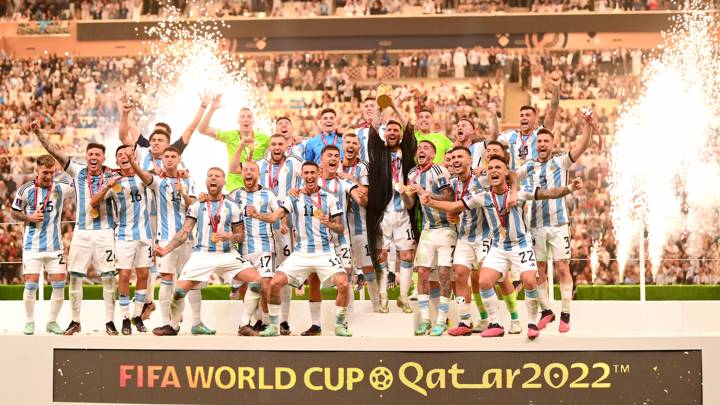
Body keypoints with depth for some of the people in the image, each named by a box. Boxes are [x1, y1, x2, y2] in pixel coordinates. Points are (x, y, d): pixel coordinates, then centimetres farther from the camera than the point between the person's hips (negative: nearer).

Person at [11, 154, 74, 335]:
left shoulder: (61, 188, -1)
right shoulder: (26, 190, -5)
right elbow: (14, 213, 6)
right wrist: (29, 218, -10)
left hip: (55, 245, 2)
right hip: (32, 245, -2)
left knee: (59, 284, 0)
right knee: (31, 284, -5)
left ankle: (52, 322, 15)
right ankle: (30, 322, 12)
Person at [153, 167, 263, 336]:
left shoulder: (232, 207, 6)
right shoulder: (196, 206, 5)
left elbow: (241, 235, 9)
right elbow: (184, 232, 0)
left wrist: (230, 236, -14)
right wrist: (167, 249, -13)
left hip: (227, 255, 1)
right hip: (202, 255, 0)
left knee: (256, 280, -18)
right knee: (179, 290, -13)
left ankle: (244, 325, -6)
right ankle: (173, 326, 15)